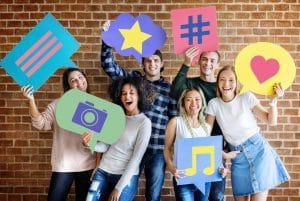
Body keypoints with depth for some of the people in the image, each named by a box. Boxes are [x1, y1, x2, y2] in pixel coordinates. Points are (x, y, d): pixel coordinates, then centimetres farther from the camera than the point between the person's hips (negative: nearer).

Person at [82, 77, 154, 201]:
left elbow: (136, 158, -12)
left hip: (126, 177, -4)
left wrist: (118, 188, -13)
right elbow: (105, 146, 4)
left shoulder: (144, 122, -9)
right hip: (102, 172, 4)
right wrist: (89, 143, -18)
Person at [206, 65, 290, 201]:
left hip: (258, 149, -2)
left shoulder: (247, 98, -7)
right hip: (237, 156, 2)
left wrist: (273, 100, -17)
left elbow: (271, 121, -3)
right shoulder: (214, 104, -3)